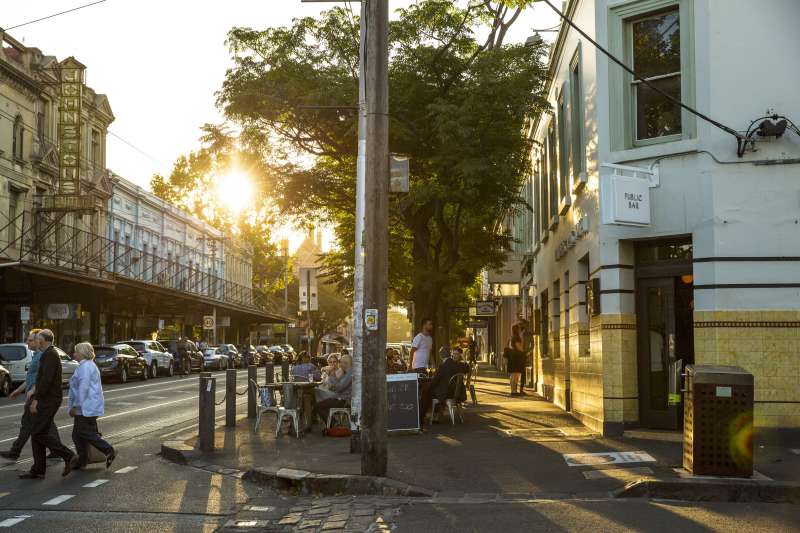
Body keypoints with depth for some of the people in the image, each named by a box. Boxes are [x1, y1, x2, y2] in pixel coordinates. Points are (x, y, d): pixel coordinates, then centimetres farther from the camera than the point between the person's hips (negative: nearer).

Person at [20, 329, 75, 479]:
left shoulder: (50, 355, -14)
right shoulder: (49, 354, 19)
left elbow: (46, 379, -23)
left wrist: (36, 399, -22)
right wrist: (36, 398, 21)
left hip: (48, 402, -10)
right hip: (46, 401, 10)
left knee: (38, 434, -11)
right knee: (36, 434, 9)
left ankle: (68, 456, -8)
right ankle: (38, 471, 11)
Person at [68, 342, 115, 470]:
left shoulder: (85, 366, -15)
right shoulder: (89, 365, 19)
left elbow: (83, 388, -22)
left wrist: (75, 406, -20)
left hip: (86, 407, -11)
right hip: (87, 407, 11)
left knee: (86, 433, -7)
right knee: (78, 434, 12)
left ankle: (109, 451, -7)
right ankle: (82, 460, 14)